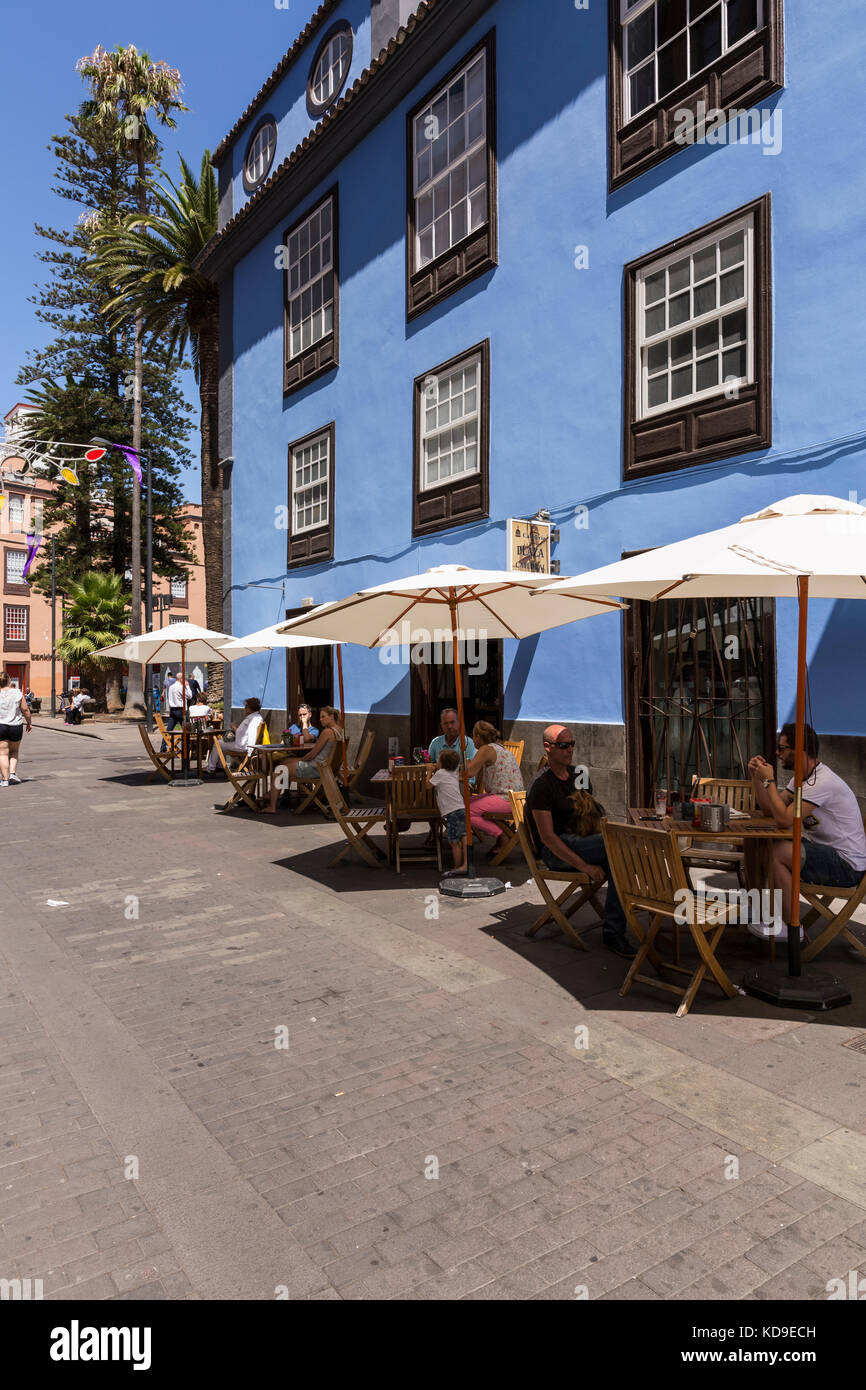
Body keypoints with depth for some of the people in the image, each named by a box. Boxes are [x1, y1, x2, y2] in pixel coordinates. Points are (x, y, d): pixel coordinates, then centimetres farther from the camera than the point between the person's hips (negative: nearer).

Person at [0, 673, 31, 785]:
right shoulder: (17, 693, -5)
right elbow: (25, 710, -2)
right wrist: (29, 723, 10)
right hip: (16, 726, 1)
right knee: (14, 752, 20)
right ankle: (13, 773, 6)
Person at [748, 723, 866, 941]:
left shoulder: (823, 782, -23)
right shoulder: (801, 779, 9)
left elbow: (784, 820, -28)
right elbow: (769, 810, 11)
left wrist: (769, 780, -20)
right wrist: (756, 777, 0)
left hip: (848, 865, -10)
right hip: (823, 848, 10)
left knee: (775, 852, -25)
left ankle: (791, 927, -10)